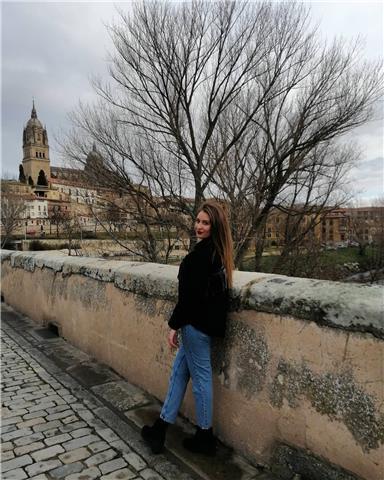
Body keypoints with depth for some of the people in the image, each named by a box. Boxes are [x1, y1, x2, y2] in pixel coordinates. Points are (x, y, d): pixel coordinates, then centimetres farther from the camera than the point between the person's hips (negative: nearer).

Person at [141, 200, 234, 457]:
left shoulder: (203, 253, -21)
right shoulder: (218, 251, 7)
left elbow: (191, 294, -23)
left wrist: (175, 325, -13)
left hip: (196, 322, -9)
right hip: (207, 322, 9)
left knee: (201, 377, 7)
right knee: (179, 371, 17)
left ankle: (205, 437, 28)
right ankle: (160, 428, 32)